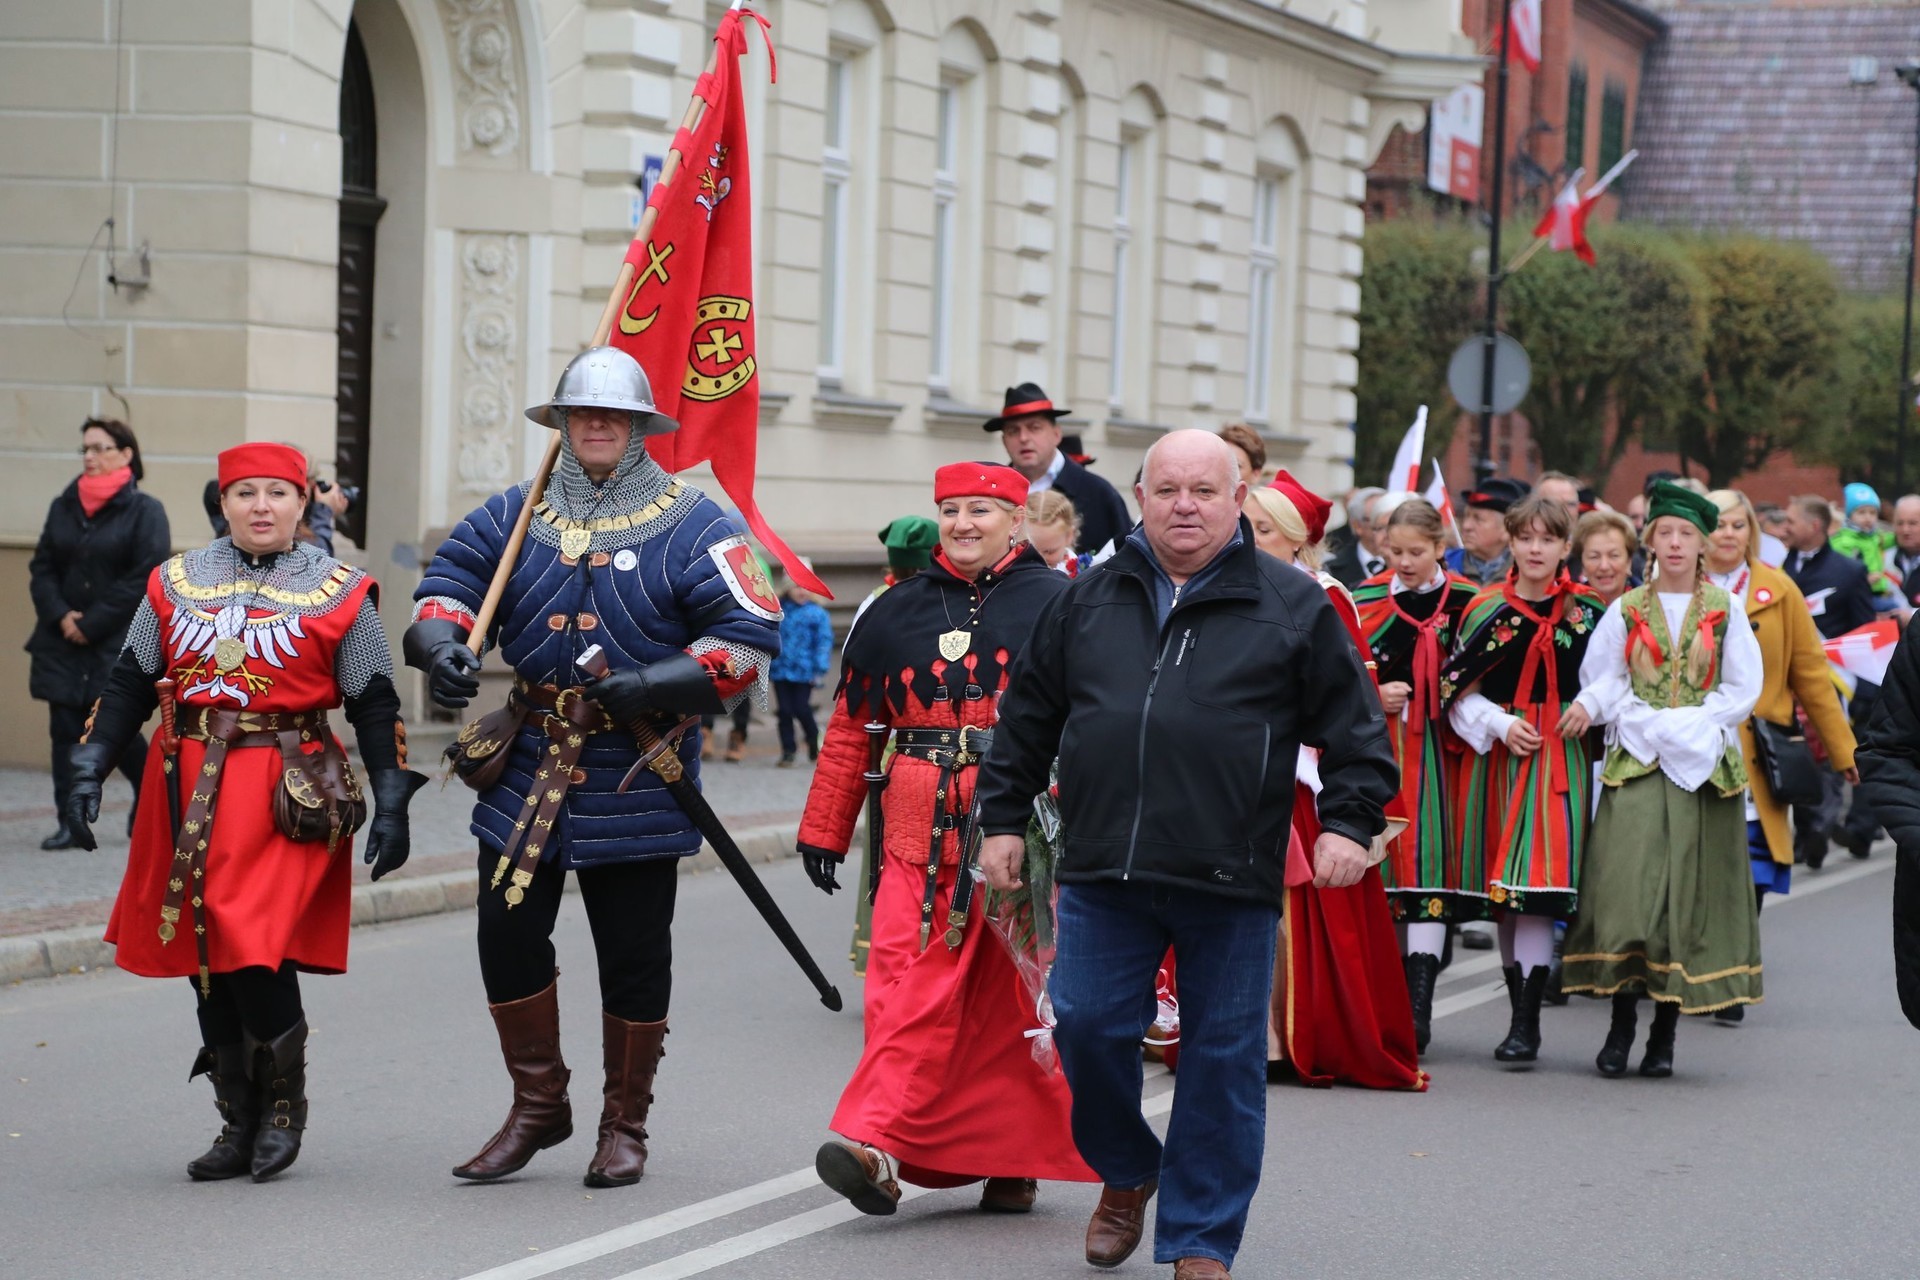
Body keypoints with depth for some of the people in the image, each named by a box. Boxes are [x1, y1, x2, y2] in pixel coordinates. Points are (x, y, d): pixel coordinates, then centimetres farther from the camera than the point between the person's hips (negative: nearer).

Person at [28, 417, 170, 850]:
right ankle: (70, 822, 4)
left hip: (118, 645, -4)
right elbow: (41, 568, 8)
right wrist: (60, 616, -9)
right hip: (61, 643, 4)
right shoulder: (63, 506, 10)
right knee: (66, 731, 0)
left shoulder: (145, 511, -4)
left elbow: (145, 579, -11)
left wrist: (92, 624, -14)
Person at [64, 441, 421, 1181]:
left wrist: (391, 806, 0)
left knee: (258, 951, -15)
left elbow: (374, 705, 4)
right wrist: (89, 772, 6)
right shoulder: (175, 583, 11)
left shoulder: (339, 593, 4)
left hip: (287, 793, -4)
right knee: (205, 959, 6)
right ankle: (239, 1126, 17)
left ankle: (283, 1108, 6)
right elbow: (129, 685, 14)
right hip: (187, 787, 4)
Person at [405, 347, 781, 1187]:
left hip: (636, 779, -3)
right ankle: (537, 1106, 21)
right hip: (527, 772, 4)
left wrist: (655, 686, -19)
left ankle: (625, 1125, 19)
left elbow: (751, 639, -8)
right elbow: (448, 580, 10)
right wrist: (442, 641, -14)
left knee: (633, 958, 4)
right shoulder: (514, 516, 9)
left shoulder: (691, 527, -3)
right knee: (507, 938, 4)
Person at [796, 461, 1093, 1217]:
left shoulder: (1056, 606, 2)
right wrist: (823, 831, 15)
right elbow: (850, 727, 15)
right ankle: (880, 1145, -13)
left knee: (1019, 992, 4)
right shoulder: (898, 612, 11)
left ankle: (1017, 1160, 14)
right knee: (910, 988, -8)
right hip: (921, 836, 2)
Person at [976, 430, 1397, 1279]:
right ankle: (1127, 1175, 27)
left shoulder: (1292, 606, 4)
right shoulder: (1088, 601, 11)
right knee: (1087, 1027, -1)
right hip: (1103, 874, 2)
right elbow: (1028, 718, 18)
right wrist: (1003, 817, 15)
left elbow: (1353, 725, 5)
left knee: (1223, 1058, 2)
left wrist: (1349, 821, -5)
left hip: (1231, 886, -2)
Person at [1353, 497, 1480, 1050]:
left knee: (1428, 866, -7)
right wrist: (1374, 695, -8)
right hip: (1378, 750, 2)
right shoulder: (1366, 601, 7)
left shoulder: (1466, 602, 1)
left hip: (1436, 751, -2)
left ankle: (1418, 1005, -8)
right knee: (1381, 863, 3)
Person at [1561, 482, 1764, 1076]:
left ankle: (1665, 1033, 3)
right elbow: (1600, 683, 4)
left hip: (1704, 765, 0)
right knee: (1626, 886, -10)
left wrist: (1689, 726, -8)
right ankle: (1621, 1022, -3)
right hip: (1635, 762, 0)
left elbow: (1743, 690, 3)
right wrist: (1650, 723, -12)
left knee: (1688, 891, -2)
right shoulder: (1626, 610, 8)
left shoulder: (1725, 609, 6)